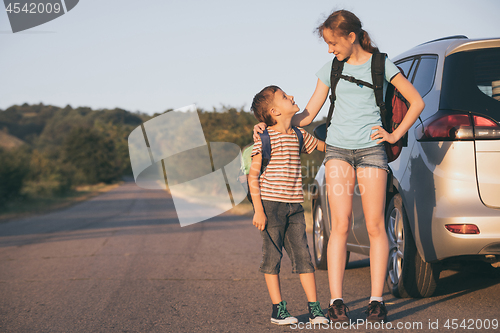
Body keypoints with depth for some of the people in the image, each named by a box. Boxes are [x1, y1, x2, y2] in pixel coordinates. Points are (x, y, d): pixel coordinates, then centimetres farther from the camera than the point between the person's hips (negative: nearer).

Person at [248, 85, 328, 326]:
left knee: (302, 254, 3)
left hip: (294, 206, 6)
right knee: (272, 255, 1)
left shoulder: (299, 136, 11)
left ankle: (314, 308, 7)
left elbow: (325, 146, 29)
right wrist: (258, 209, -16)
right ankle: (278, 309, 9)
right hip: (271, 204, -5)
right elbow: (253, 175, -11)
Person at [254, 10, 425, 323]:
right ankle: (336, 301, -7)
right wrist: (269, 125, 3)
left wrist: (395, 135, 1)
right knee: (340, 226, -8)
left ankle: (377, 300, 2)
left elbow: (417, 102, 8)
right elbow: (308, 115, 13)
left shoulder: (380, 65, 2)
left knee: (375, 227, -3)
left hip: (371, 148, -2)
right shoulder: (330, 69, 10)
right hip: (338, 148, 2)